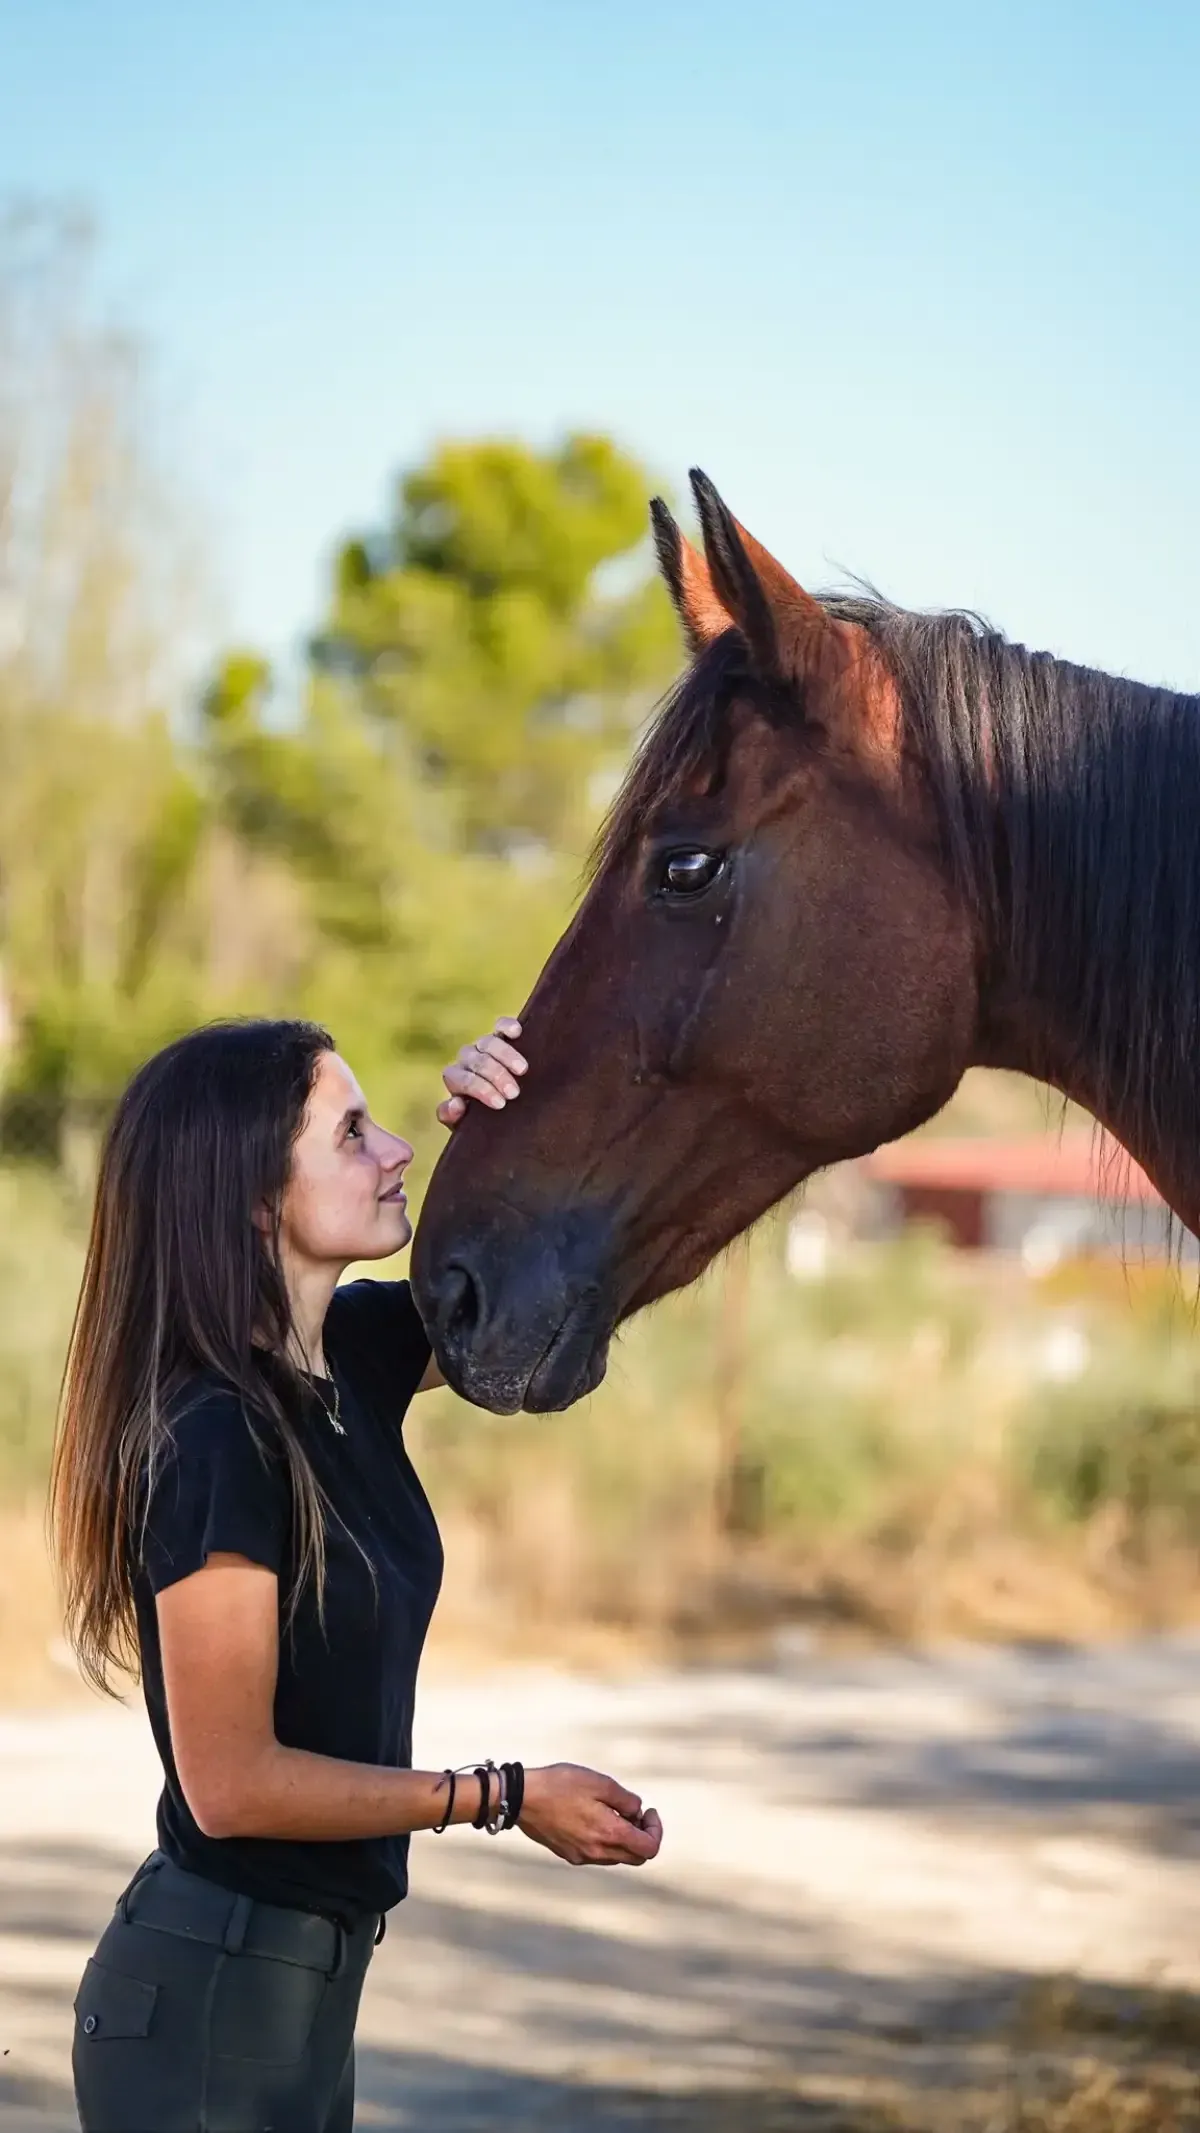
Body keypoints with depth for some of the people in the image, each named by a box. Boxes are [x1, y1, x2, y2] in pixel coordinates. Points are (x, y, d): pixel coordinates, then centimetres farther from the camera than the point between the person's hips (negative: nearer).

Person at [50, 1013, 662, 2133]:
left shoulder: (354, 1353, 2)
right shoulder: (215, 1440, -22)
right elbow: (232, 1785, -22)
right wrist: (508, 1797, -15)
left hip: (303, 1977, 9)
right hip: (209, 1997, -9)